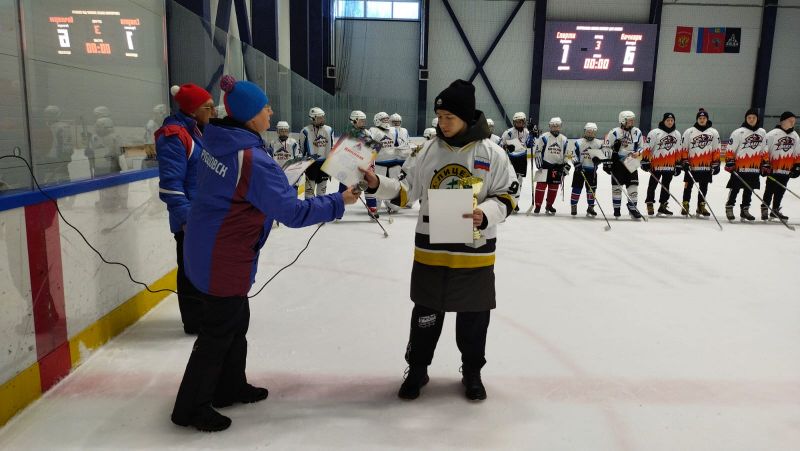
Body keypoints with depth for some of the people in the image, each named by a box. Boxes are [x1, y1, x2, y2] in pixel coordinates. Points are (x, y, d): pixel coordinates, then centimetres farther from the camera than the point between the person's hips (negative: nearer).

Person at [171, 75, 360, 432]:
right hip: (223, 257, -9)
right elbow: (293, 212, -23)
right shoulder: (253, 159, -26)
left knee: (236, 319, 22)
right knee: (219, 330, 7)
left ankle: (230, 387, 39)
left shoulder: (217, 141, 0)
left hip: (206, 246, 9)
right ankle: (191, 407, 24)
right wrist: (338, 202, -13)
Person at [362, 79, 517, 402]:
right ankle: (417, 369, 33)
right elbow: (406, 191, 3)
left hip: (474, 252, -1)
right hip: (430, 249, 2)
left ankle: (472, 373, 35)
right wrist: (377, 184, -13)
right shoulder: (429, 151, 0)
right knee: (426, 314, 13)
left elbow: (507, 197, -4)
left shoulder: (492, 154, -7)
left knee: (473, 316, 14)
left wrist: (486, 215, -22)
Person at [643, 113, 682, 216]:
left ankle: (662, 206, 19)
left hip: (670, 165, 5)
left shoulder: (677, 134, 10)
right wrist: (645, 161, -12)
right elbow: (647, 148, -8)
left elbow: (678, 151, 14)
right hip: (656, 164, -5)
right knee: (652, 185, 1)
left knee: (666, 186, 10)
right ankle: (650, 205, 8)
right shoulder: (654, 132, -7)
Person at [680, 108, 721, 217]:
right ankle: (685, 206, 8)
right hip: (691, 166, -2)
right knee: (688, 186, 1)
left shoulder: (714, 132, 6)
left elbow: (716, 150, 6)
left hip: (707, 166, 2)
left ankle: (701, 207, 18)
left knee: (703, 187, 9)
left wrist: (716, 164, 2)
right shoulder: (689, 132, 1)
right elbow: (683, 148, 1)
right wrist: (684, 161, -6)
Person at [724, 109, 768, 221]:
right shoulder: (738, 132, -6)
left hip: (755, 168, 5)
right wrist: (730, 163, -13)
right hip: (739, 167, -5)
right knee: (735, 189, 0)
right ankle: (729, 208, 10)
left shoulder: (762, 133, 10)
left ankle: (745, 210, 21)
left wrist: (765, 165, 10)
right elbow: (730, 150, -7)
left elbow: (764, 151, 14)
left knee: (749, 190, 11)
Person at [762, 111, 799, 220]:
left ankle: (775, 210, 19)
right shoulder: (773, 134, -10)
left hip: (786, 170, 6)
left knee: (780, 191, 10)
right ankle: (764, 209, 11)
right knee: (770, 190, 0)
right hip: (773, 169, -5)